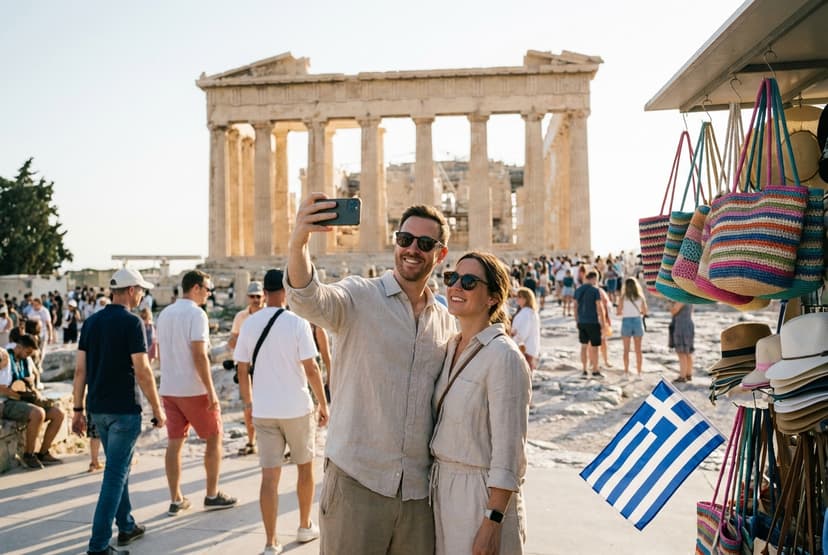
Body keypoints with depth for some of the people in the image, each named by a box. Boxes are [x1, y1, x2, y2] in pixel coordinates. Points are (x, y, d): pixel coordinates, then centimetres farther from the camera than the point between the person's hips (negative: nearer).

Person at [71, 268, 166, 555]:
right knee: (115, 475, -2)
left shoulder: (91, 322, 8)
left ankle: (127, 526, 32)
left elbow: (80, 369, 7)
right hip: (123, 409, -7)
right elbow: (142, 371, -16)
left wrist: (78, 409, 12)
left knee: (119, 468, 20)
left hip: (98, 409, 7)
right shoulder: (131, 322, -13)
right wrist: (157, 409, -8)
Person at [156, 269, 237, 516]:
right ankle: (212, 495, 14)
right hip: (194, 389, -7)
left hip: (169, 389, 7)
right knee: (214, 438, 7)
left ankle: (176, 500, 14)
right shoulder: (196, 314, -14)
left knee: (174, 442, 10)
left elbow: (162, 353, 17)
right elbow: (199, 355, -20)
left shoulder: (165, 314, 12)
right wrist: (211, 391, -18)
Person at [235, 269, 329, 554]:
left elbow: (242, 369, 4)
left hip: (263, 411, 3)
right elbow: (311, 369, -12)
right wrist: (323, 404, -2)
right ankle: (305, 527, 31)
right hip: (297, 408, -3)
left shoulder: (249, 324, 1)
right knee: (305, 466, 17)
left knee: (269, 475, 6)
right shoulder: (297, 322, -11)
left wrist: (248, 401, 17)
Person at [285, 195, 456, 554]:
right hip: (357, 482, -4)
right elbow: (308, 301, -25)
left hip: (420, 490, 5)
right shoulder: (359, 297, -4)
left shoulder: (446, 322, 10)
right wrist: (298, 242, -44)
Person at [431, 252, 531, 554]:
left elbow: (509, 453, -19)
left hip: (482, 495, -7)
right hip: (442, 487, 7)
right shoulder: (453, 347, 6)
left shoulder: (504, 357, -18)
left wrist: (492, 523, -19)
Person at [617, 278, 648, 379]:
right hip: (638, 321, 2)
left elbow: (619, 312, -10)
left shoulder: (623, 298, -9)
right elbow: (644, 312, 3)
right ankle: (639, 372, 11)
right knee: (638, 349, 9)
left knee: (626, 350, 8)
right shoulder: (640, 297, -1)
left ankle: (626, 372, 8)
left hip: (626, 322, -2)